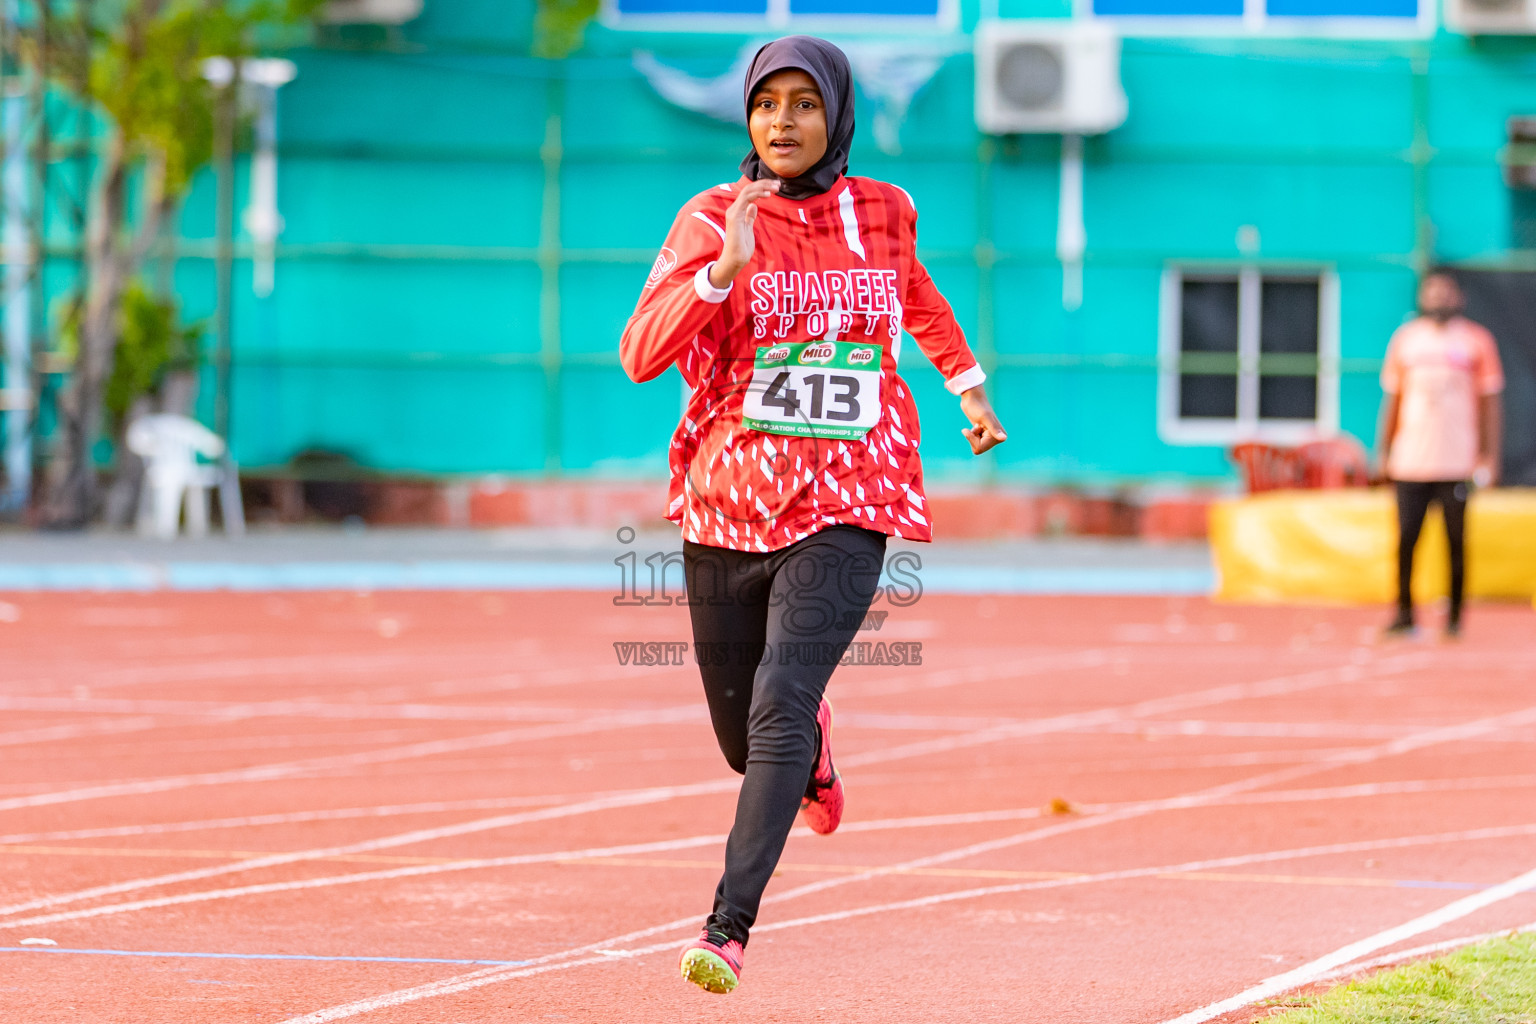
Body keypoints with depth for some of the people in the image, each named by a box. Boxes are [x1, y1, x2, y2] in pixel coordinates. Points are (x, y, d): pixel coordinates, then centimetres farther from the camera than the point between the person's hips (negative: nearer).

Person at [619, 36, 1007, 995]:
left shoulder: (882, 212, 3)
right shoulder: (713, 220, -4)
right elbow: (641, 354, -17)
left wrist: (968, 382, 31)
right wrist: (724, 269, -28)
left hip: (844, 511, -1)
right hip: (727, 508, 1)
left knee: (779, 707, -21)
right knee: (746, 739, 13)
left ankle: (730, 926, -23)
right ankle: (811, 747, 50)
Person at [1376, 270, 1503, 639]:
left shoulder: (1476, 340, 4)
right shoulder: (1405, 338, 10)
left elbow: (1489, 403, 5)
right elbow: (1392, 399, 16)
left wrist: (1489, 457, 0)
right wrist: (1384, 452, 13)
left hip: (1457, 461, -2)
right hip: (1410, 457, 2)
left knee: (1456, 540, -1)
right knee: (1406, 536, -2)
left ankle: (1454, 617, 6)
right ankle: (1404, 613, 6)